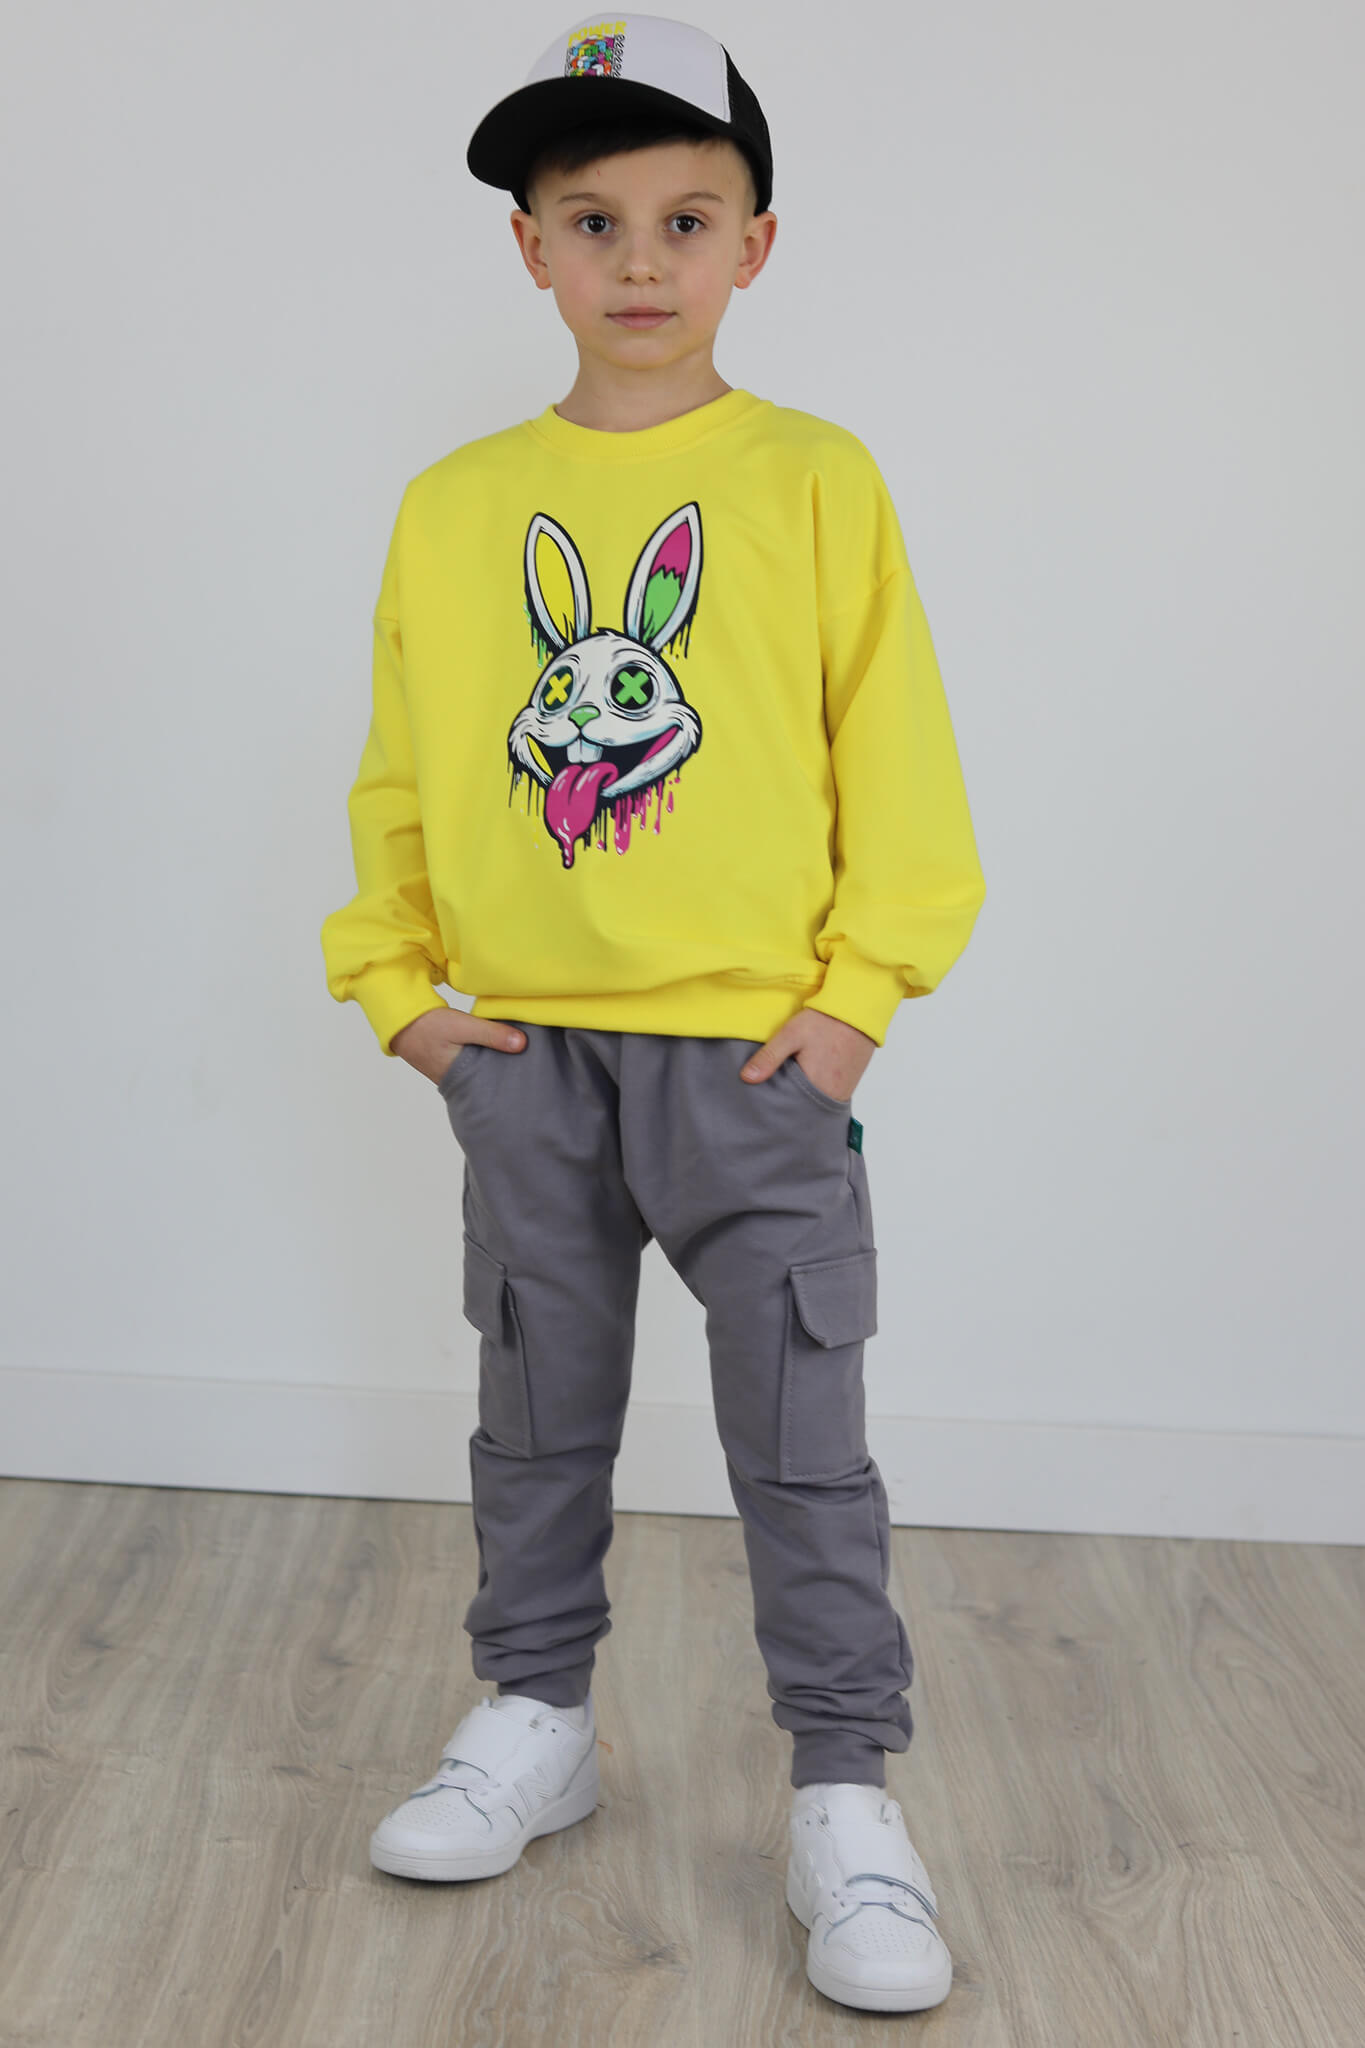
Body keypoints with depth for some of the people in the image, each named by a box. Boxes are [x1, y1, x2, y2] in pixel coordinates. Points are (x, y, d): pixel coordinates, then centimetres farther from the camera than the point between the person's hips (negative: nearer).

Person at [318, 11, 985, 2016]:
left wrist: (866, 984, -8)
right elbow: (400, 771, 9)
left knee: (802, 1436, 2)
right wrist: (395, 979, 4)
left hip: (758, 1050, -3)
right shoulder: (455, 505, 4)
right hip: (526, 1057, 3)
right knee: (540, 1421, 15)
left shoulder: (815, 479, -3)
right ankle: (534, 1723, 32)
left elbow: (895, 751, -3)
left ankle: (847, 1797, 13)